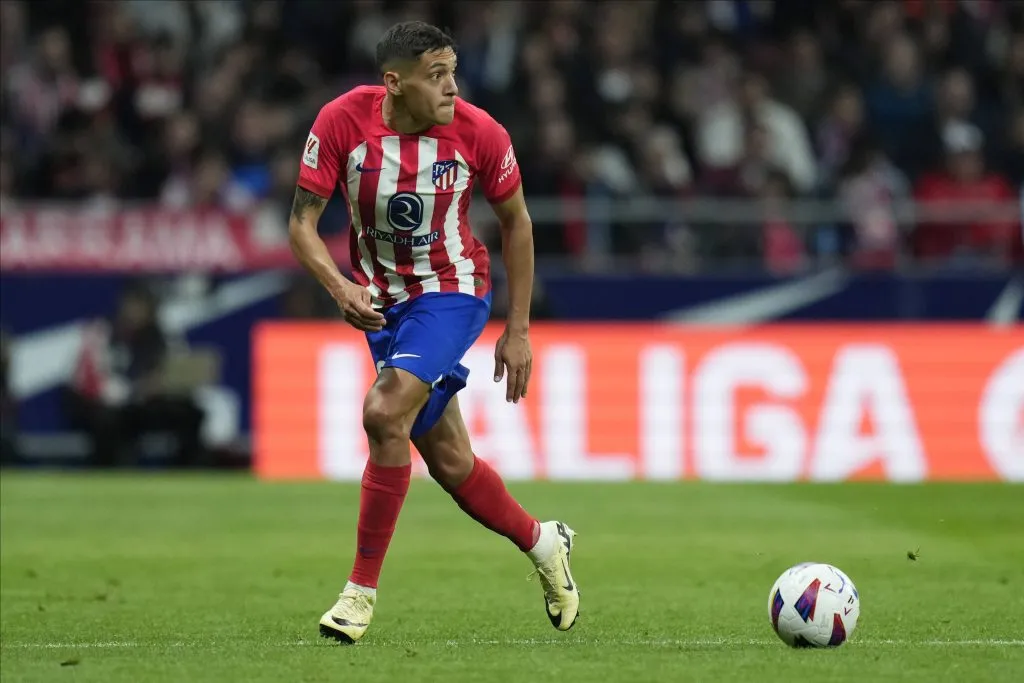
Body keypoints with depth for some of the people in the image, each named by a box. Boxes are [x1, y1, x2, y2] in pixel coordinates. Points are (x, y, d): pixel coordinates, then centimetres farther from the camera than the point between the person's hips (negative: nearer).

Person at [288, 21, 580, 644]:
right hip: (381, 299, 3)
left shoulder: (478, 132, -18)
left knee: (385, 413, -25)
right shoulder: (343, 121, -17)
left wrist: (518, 329, -1)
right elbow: (302, 224, -11)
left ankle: (363, 588, -15)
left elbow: (516, 222, -2)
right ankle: (542, 542, 36)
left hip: (452, 292, -3)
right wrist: (341, 287, -30)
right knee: (446, 458, 8)